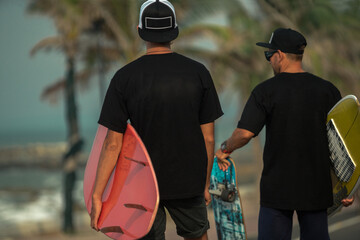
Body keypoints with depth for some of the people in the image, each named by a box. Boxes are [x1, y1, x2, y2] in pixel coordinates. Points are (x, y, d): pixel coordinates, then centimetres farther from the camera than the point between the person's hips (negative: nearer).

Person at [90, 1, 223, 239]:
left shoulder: (124, 77, -9)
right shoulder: (199, 73, -6)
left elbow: (113, 144, -12)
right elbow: (208, 137, -2)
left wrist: (97, 196, -8)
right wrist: (206, 184, 10)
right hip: (189, 182, 1)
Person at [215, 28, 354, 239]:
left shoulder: (266, 91, -8)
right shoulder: (328, 90, 2)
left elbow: (245, 133, -14)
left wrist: (225, 149, 7)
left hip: (277, 187, -3)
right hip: (317, 187, 3)